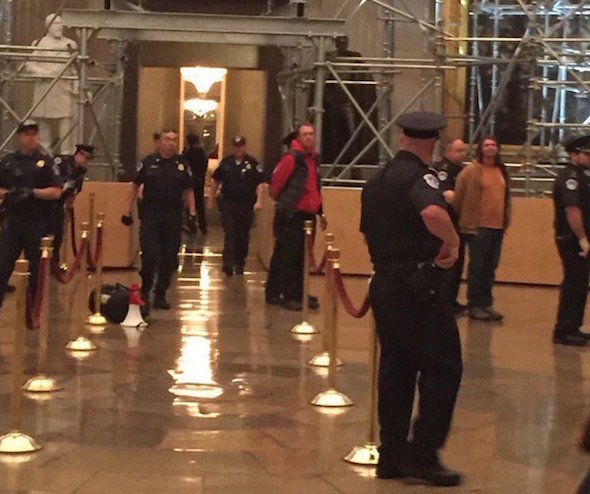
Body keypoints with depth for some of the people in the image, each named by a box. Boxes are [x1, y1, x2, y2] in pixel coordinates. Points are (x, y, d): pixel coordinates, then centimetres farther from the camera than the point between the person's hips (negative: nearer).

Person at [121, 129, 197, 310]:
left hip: (173, 216, 2)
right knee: (149, 256, -7)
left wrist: (192, 214, 3)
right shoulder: (148, 162, 0)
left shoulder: (182, 164, 5)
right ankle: (144, 292, 12)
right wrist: (128, 211, 4)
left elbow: (188, 191, 10)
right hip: (150, 214, -2)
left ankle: (160, 295, 16)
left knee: (169, 259, 5)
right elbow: (136, 186, 7)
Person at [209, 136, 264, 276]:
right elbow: (216, 181, 16)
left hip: (246, 205, -1)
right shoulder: (226, 162, 6)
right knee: (229, 234, -9)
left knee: (243, 236, 8)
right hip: (228, 203, 1)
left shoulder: (252, 163, -3)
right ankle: (228, 264, -15)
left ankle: (239, 264, 21)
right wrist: (212, 198, 16)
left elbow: (260, 183, -6)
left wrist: (259, 201, -15)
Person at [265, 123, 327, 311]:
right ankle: (287, 296, 0)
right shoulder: (292, 158, -13)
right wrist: (282, 202, 4)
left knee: (302, 257, 11)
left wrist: (320, 212, 20)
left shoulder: (314, 158, 14)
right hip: (291, 216, -8)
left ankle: (298, 295, 17)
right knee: (286, 257, -3)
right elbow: (276, 182, -13)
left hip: (308, 215, 8)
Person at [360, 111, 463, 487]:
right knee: (443, 367, -1)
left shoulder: (378, 180, 15)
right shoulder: (420, 176, -11)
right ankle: (423, 454, -2)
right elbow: (433, 212, -33)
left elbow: (368, 232, 22)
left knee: (396, 368, 13)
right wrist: (453, 241, -17)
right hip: (417, 286, -9)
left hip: (384, 283, 9)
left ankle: (392, 456, 16)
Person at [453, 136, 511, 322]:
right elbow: (458, 198, -4)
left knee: (490, 268, 11)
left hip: (497, 227, 6)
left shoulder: (502, 171, 13)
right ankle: (474, 305, 7)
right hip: (478, 227, -6)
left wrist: (506, 221, 15)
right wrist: (465, 220, 0)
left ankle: (486, 304, 19)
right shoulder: (471, 171, -6)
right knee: (477, 267, 0)